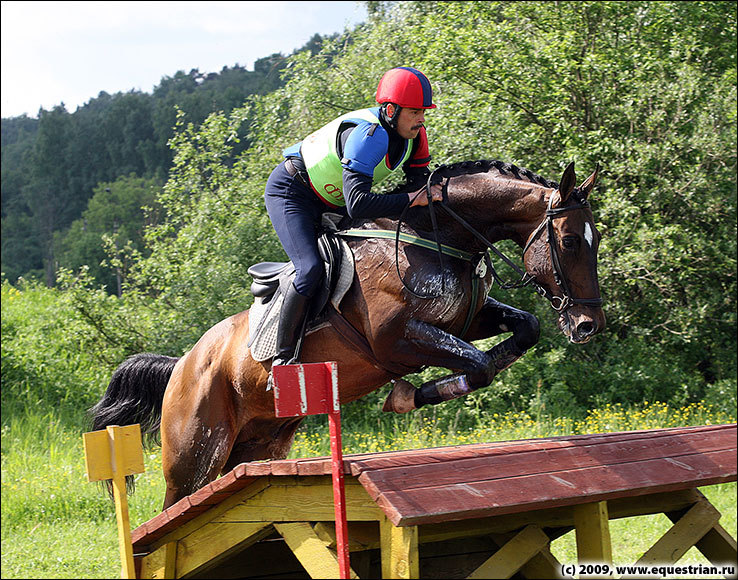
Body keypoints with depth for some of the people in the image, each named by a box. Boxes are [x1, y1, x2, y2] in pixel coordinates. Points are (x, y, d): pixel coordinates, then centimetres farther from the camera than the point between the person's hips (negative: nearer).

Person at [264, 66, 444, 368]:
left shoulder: (412, 134, -9)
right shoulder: (368, 135, -35)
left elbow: (420, 179, 3)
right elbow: (357, 205, -43)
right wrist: (412, 199, -43)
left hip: (331, 202, 9)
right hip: (290, 192, -9)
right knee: (311, 270, -25)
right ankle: (283, 356, -14)